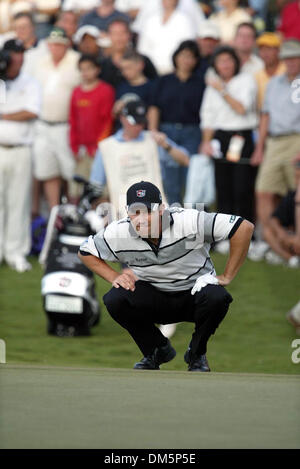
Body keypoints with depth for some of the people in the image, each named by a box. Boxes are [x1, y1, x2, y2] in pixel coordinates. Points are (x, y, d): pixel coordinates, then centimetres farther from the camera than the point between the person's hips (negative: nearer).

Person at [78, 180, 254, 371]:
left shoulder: (188, 221, -25)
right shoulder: (118, 232, -15)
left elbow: (244, 227, -24)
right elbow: (86, 252, 5)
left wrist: (226, 277, -20)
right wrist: (114, 277, -9)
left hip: (194, 291, -2)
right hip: (153, 297, 2)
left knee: (216, 298, -36)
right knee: (114, 299, -26)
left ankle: (197, 354, -4)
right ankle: (157, 350, 2)